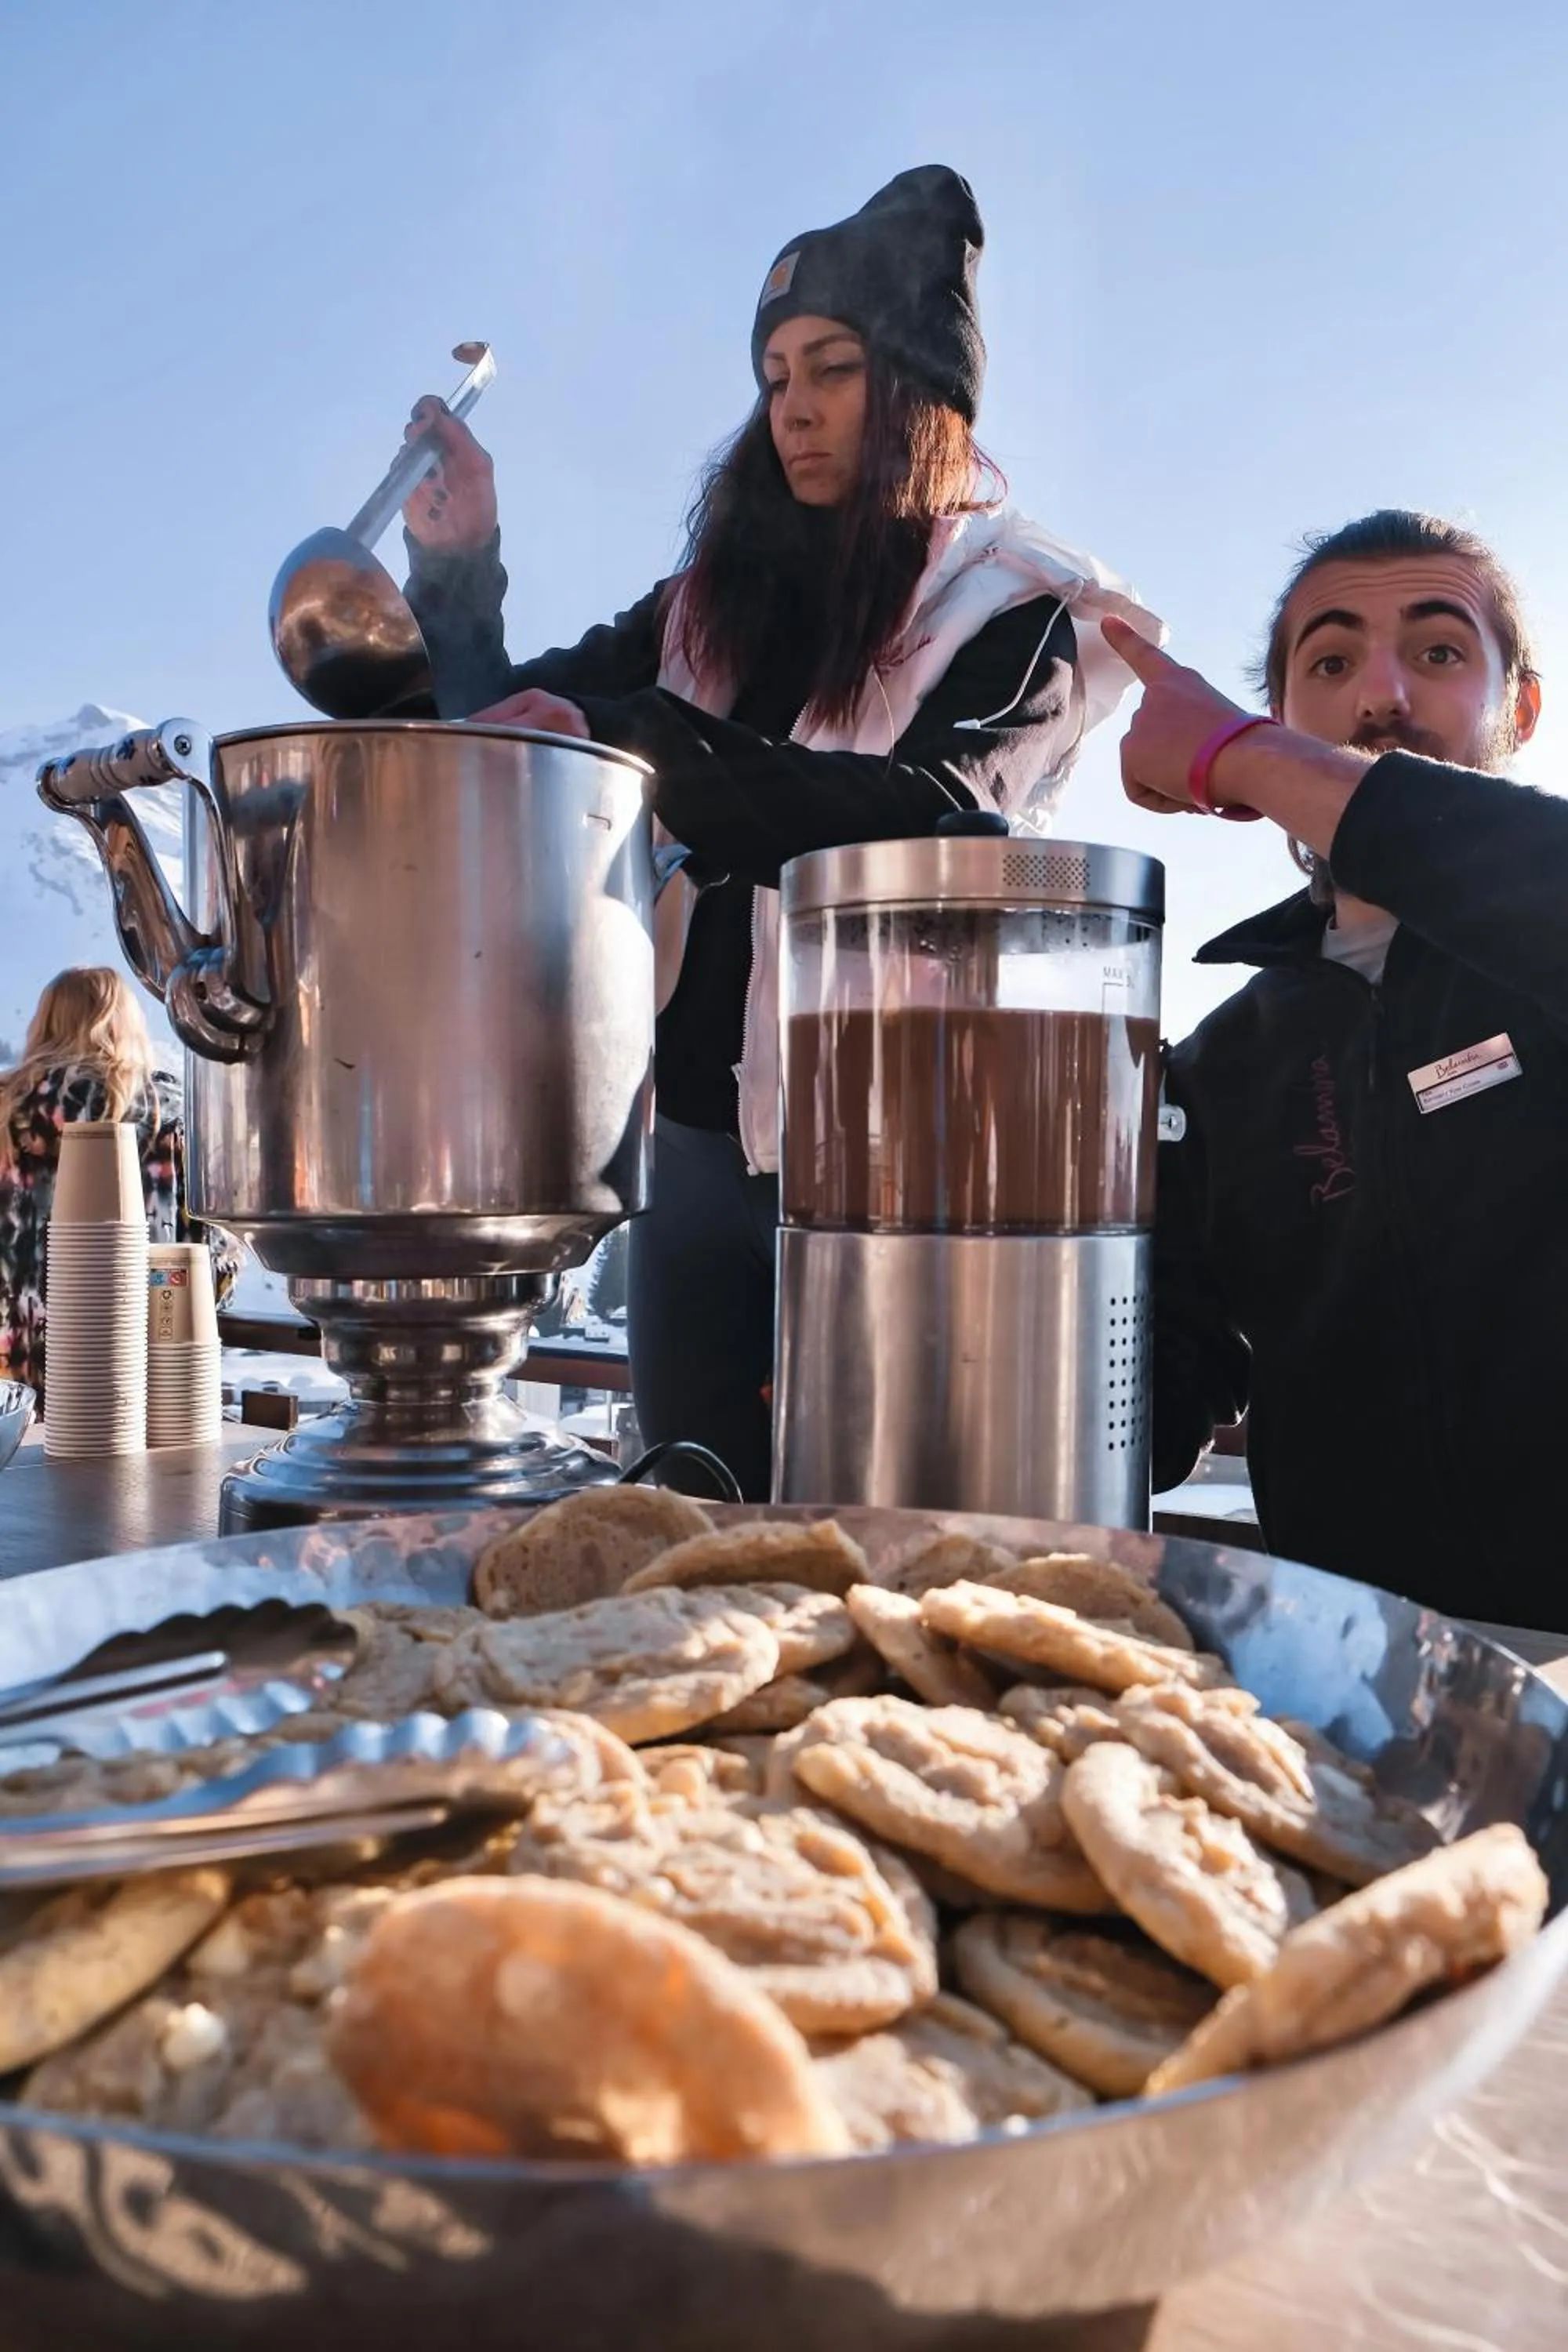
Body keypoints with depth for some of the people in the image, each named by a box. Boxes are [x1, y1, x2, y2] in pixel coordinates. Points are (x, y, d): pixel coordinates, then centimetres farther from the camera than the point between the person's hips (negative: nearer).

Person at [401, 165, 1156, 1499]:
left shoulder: (1023, 613, -1)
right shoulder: (720, 599, 13)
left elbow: (928, 820, -20)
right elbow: (502, 728, 17)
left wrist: (623, 739, -27)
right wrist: (460, 567, -1)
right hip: (695, 1129, 5)